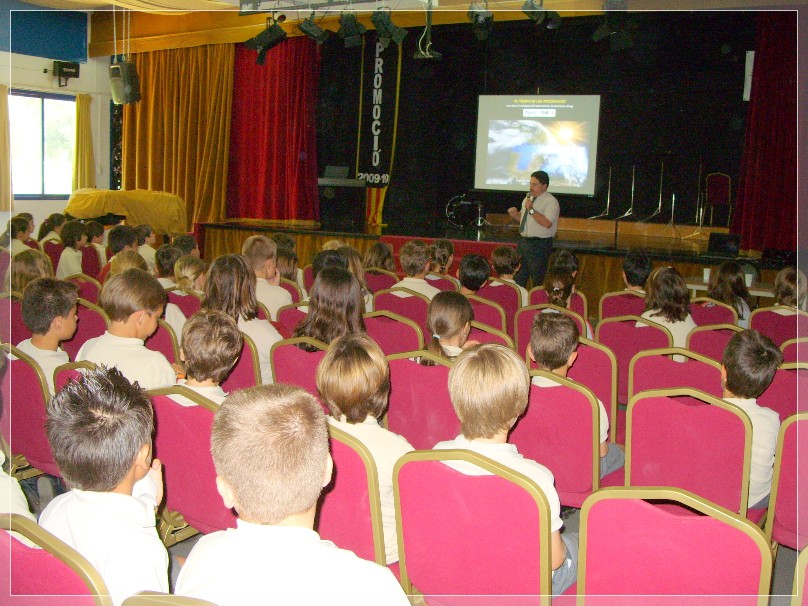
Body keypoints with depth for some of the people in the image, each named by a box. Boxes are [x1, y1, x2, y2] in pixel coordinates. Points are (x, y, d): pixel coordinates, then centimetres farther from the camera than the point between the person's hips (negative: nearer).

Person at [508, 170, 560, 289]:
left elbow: (547, 223, -25)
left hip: (540, 245, -8)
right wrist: (515, 214, 2)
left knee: (538, 281, 0)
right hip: (524, 242, 8)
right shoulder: (528, 197, 13)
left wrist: (531, 210, -28)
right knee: (518, 279, 14)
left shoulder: (551, 201, -13)